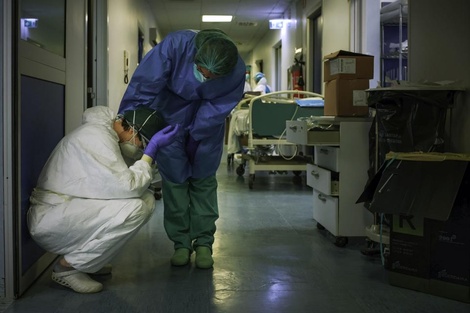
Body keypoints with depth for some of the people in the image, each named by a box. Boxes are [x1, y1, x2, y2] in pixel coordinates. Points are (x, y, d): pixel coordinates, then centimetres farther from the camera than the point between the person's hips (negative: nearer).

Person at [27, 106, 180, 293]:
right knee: (134, 208, -27)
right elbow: (128, 187, -27)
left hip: (72, 211, 10)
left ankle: (86, 258, 9)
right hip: (49, 222, -10)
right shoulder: (97, 138, -21)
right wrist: (152, 150, -19)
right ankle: (67, 266, -10)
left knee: (146, 200, 0)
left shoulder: (106, 129, 8)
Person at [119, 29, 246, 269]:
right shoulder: (176, 44, -35)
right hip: (171, 116, 0)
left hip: (207, 124, 1)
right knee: (174, 181, 2)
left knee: (203, 182, 5)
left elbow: (217, 109, -20)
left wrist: (191, 134, -24)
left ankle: (203, 243, 16)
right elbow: (143, 85, -34)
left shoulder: (237, 72, -30)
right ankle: (181, 243, 13)